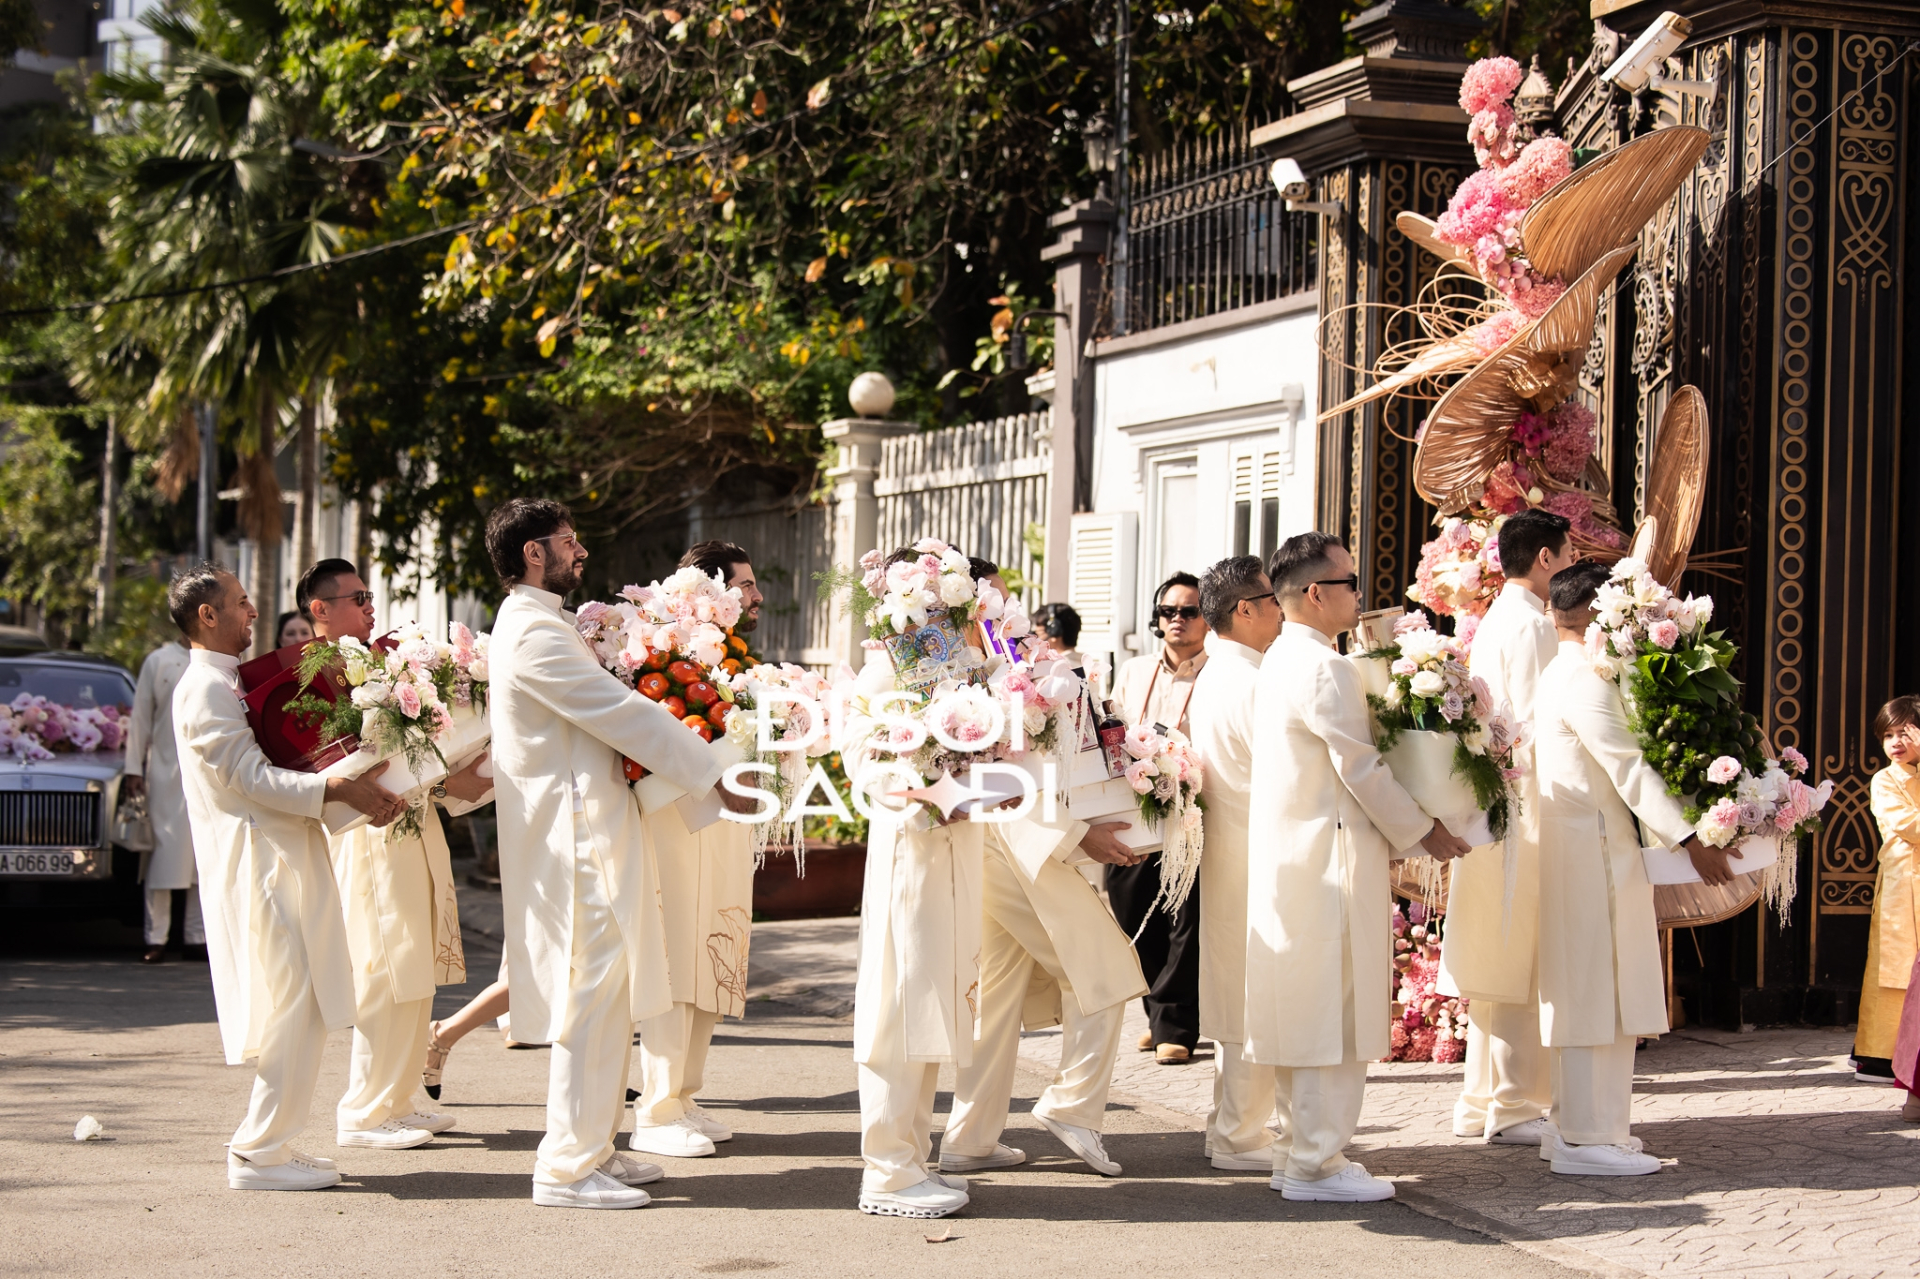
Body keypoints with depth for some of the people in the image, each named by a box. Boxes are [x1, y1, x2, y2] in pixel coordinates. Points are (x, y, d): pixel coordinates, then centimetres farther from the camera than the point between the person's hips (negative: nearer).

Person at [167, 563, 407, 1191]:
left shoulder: (232, 681, 19)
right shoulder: (204, 687, -11)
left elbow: (273, 767, 22)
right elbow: (251, 776, -19)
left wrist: (360, 787, 8)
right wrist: (340, 789, -23)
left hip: (286, 856, 10)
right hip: (258, 862, -10)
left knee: (303, 1009, 11)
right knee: (290, 1006, -10)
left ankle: (269, 1143, 15)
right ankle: (259, 1151, -6)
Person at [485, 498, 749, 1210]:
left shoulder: (535, 624, 18)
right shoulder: (534, 633, -16)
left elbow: (598, 716, 23)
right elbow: (623, 716, -17)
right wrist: (718, 777, -11)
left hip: (588, 833, 11)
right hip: (577, 837, -11)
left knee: (609, 996, 15)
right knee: (591, 997, -8)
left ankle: (593, 1148, 22)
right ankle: (567, 1167, -3)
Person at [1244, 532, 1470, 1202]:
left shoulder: (1278, 661, 15)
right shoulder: (1325, 668, -16)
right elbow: (1361, 769, -16)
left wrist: (1401, 830, 19)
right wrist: (1423, 833, -3)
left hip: (1286, 859, 10)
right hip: (1329, 863, -10)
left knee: (1305, 1013, 15)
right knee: (1332, 1013, -4)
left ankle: (1298, 1151, 21)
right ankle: (1316, 1164, 0)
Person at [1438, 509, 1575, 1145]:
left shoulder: (1493, 622, 18)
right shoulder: (1532, 626, -13)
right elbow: (1536, 725, -19)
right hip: (1527, 805, -10)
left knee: (1500, 963, 13)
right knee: (1522, 958, -5)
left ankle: (1481, 1103, 18)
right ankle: (1515, 1108, -1)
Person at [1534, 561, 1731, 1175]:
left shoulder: (1561, 673, 18)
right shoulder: (1583, 679, -15)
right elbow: (1627, 767, -19)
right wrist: (1690, 840, -19)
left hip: (1589, 844, 11)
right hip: (1590, 848, -11)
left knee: (1588, 992, 14)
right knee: (1596, 989, -8)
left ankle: (1576, 1126, 19)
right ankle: (1587, 1138, -5)